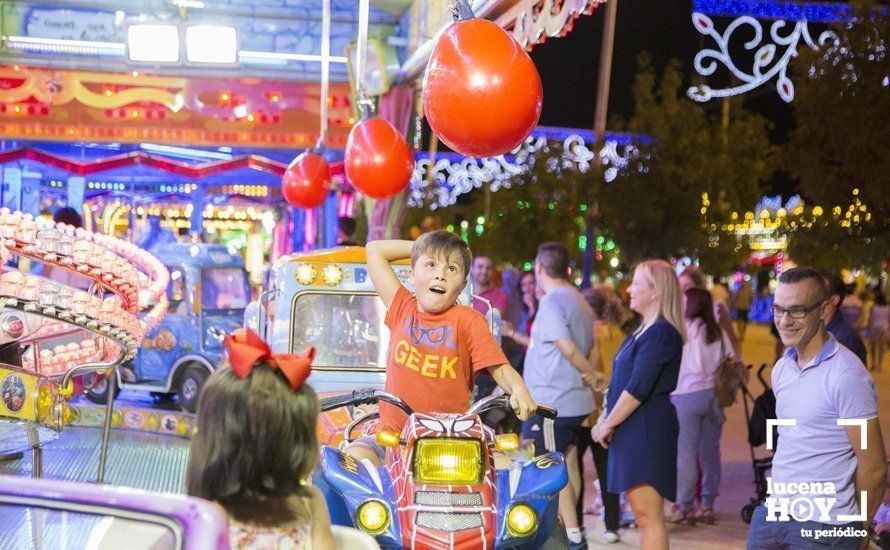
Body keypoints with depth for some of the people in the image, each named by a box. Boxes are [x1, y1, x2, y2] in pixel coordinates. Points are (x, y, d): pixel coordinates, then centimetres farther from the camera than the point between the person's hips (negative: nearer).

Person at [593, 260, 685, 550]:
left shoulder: (661, 333, -15)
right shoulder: (643, 331, 18)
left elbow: (638, 389, -19)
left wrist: (608, 424, -12)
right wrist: (604, 419, 17)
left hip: (647, 431, -11)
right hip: (634, 431, 11)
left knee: (648, 517, -11)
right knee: (644, 516, 13)